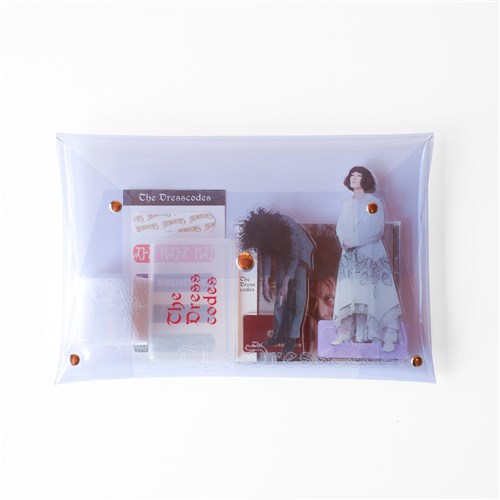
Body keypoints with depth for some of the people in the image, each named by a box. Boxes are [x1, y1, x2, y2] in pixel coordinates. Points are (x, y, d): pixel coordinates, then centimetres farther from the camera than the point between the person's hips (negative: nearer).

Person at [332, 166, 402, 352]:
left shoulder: (375, 202, -1)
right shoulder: (346, 203, 16)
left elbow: (376, 229, -11)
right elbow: (340, 227, 10)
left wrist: (354, 242, -16)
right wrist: (344, 241, -11)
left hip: (370, 254, -5)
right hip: (350, 255, 5)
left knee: (374, 295, -8)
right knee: (347, 294, 3)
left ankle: (389, 337, -2)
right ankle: (345, 333, 11)